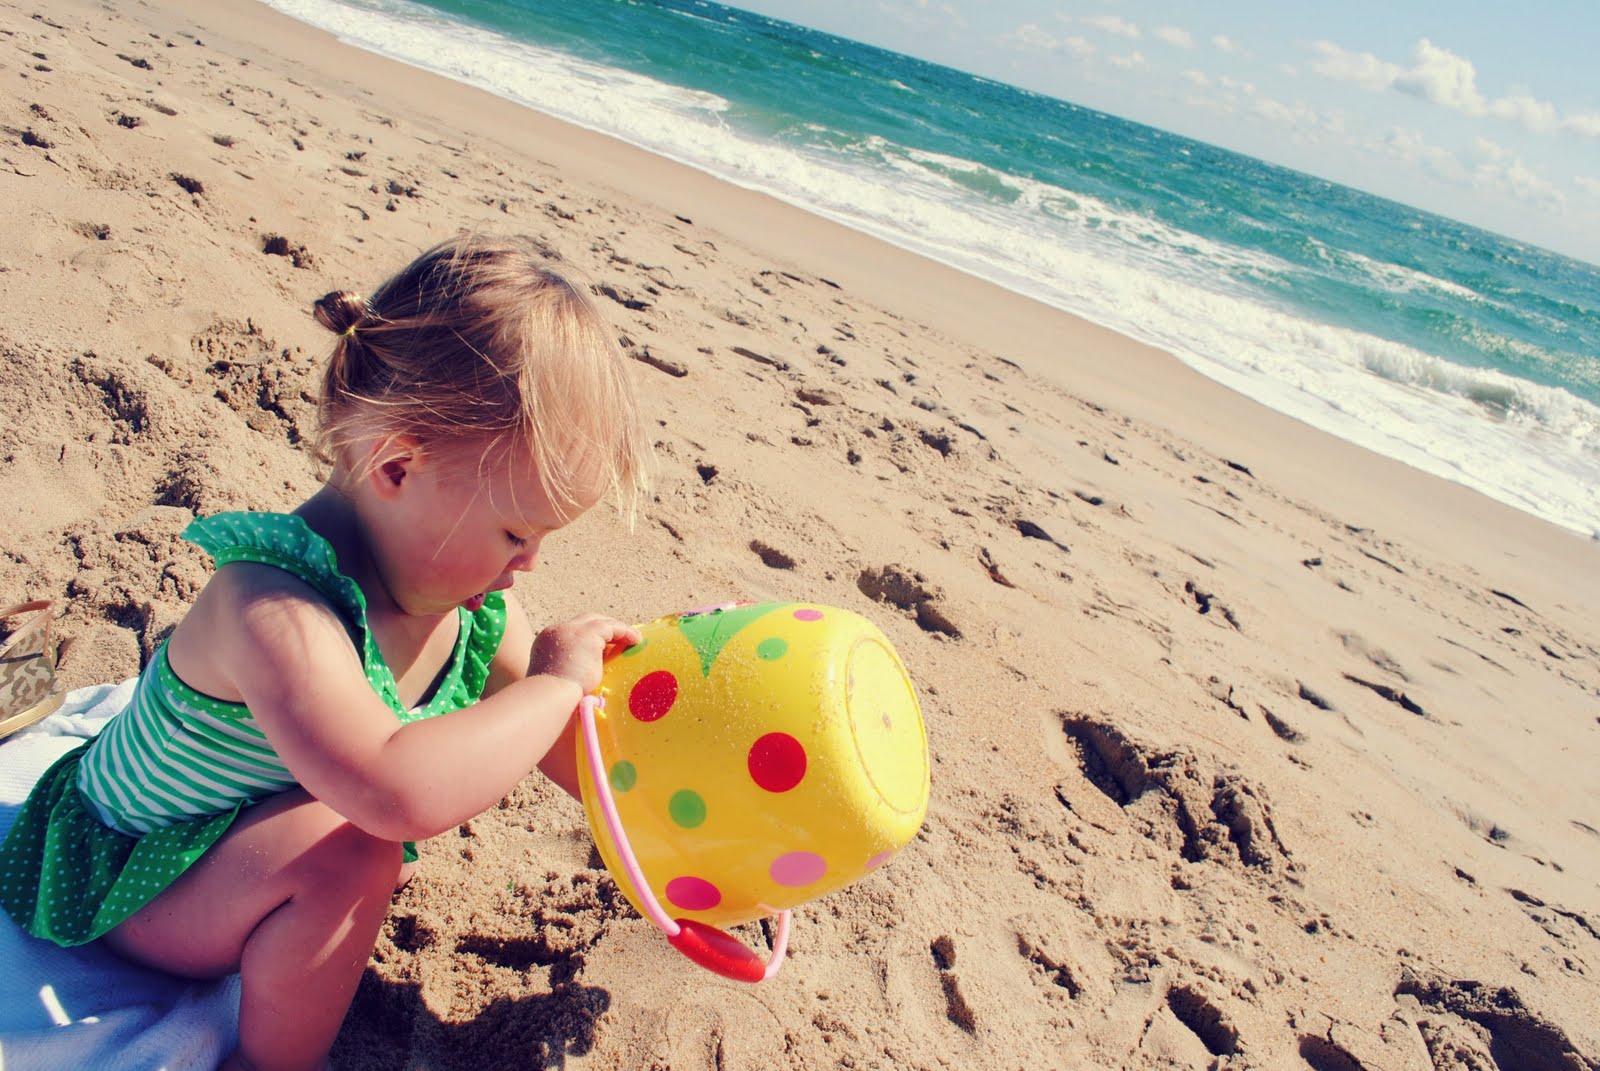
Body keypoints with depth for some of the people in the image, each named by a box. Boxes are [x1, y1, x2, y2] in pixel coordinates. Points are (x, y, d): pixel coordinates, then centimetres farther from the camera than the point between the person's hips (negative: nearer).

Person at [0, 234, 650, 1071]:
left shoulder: (463, 583, -14)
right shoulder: (275, 611, -40)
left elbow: (554, 740, -2)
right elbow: (395, 794, -54)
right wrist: (555, 682, -42)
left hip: (259, 827, 8)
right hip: (126, 889, -8)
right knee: (345, 847, -34)